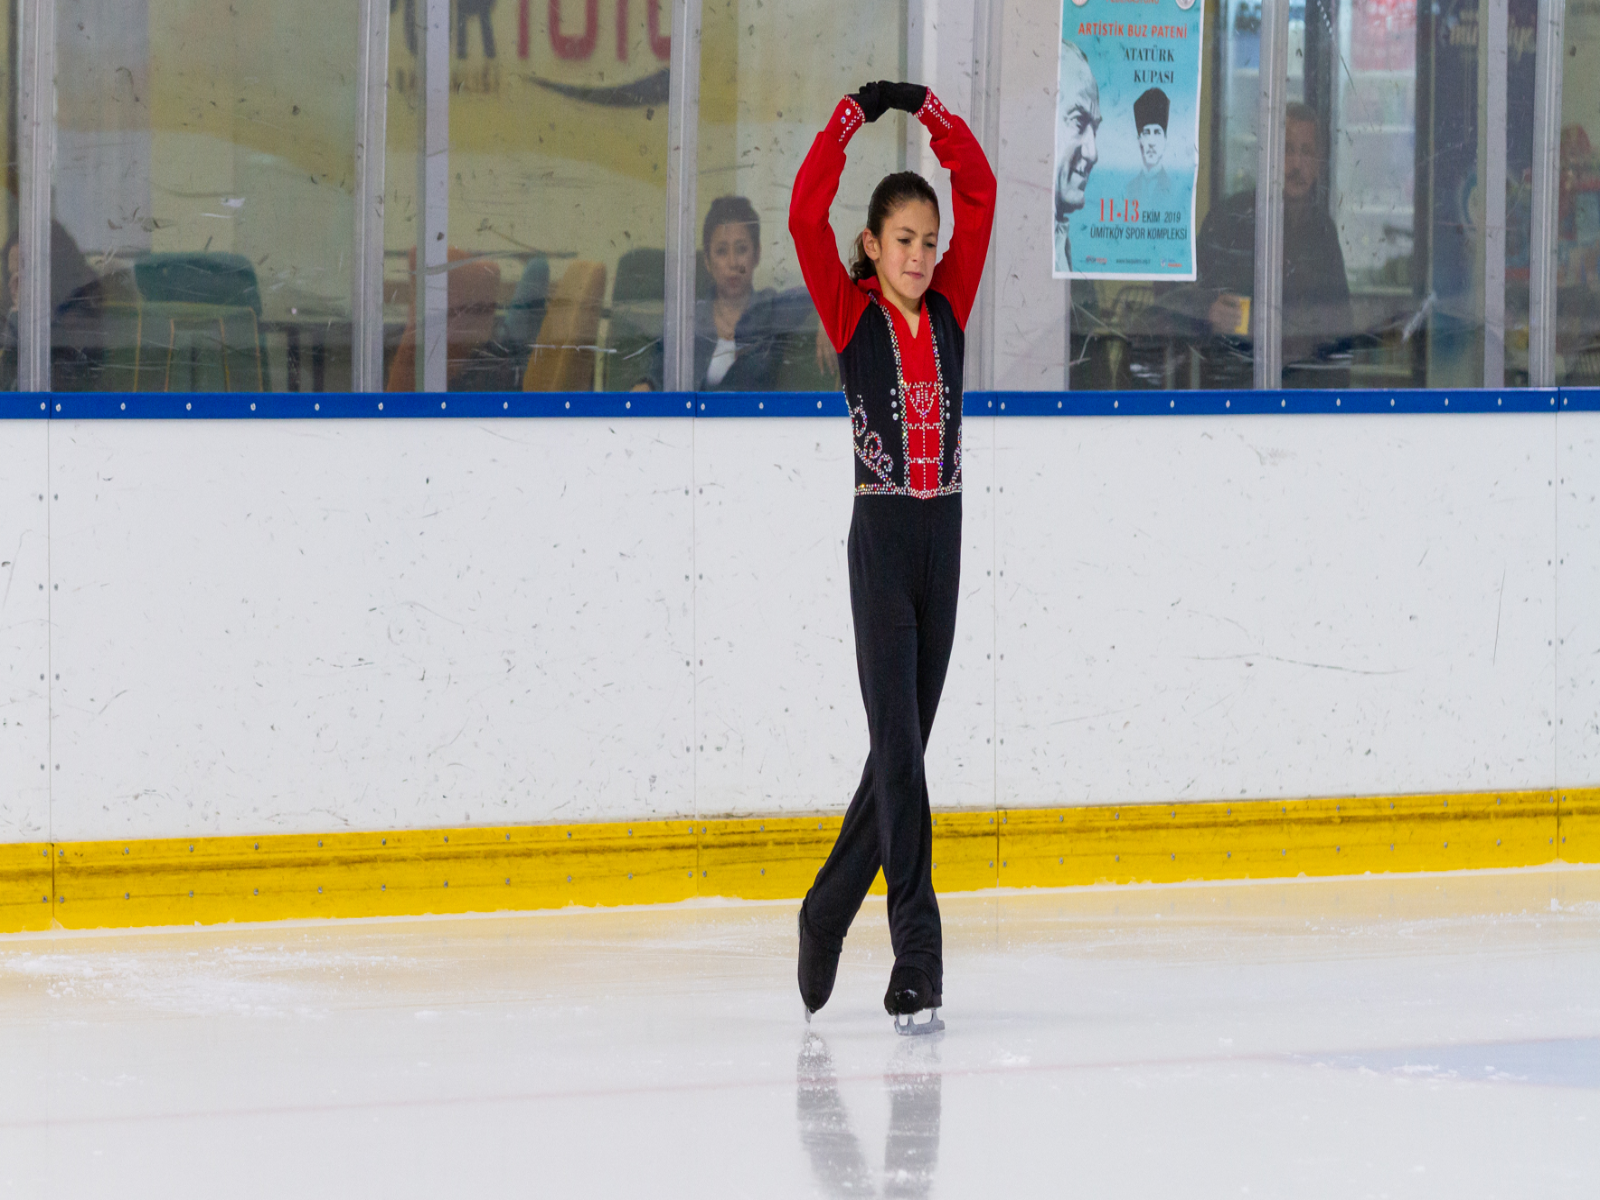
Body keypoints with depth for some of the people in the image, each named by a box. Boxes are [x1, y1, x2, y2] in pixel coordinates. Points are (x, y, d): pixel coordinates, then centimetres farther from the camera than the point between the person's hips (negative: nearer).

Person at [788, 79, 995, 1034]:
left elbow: (980, 192, 7)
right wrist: (853, 121, -13)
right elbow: (807, 216, -14)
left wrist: (932, 115, 1)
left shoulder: (948, 311, 9)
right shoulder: (853, 317, -1)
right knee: (898, 744, -10)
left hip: (942, 538, 5)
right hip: (881, 536, -5)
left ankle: (829, 913, 28)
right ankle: (917, 954, -13)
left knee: (906, 745, 12)